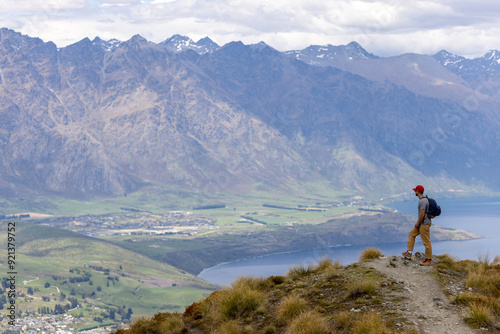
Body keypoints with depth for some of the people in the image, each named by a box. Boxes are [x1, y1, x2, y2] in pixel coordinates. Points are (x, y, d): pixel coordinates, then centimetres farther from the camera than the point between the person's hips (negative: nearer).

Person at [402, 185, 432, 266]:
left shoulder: (422, 201, -22)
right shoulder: (423, 199, 12)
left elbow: (422, 215, -24)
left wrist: (417, 224, -12)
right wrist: (417, 223, 16)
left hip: (424, 224, -11)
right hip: (421, 223, 11)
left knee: (426, 242, -4)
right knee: (411, 234, 17)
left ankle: (428, 259, 3)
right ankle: (409, 253, 18)